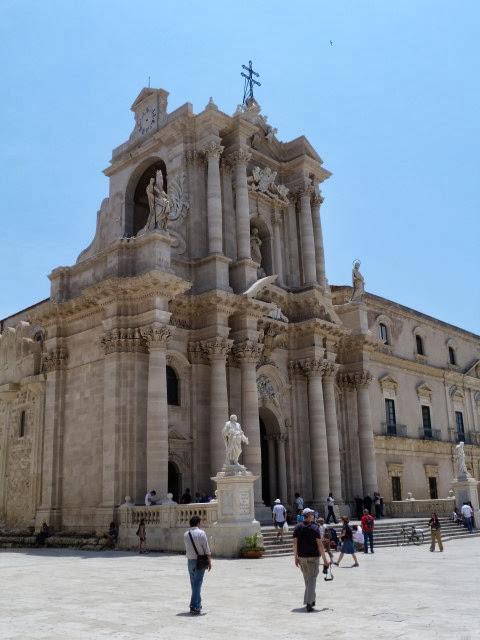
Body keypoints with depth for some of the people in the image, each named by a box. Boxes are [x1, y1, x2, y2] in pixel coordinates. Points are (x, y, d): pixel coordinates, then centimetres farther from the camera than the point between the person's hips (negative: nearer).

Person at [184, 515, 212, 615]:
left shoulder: (186, 535, 2)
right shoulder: (201, 533, -12)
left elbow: (187, 548, 10)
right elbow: (206, 549, -11)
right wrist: (209, 562, -5)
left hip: (190, 561, 5)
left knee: (193, 584, 15)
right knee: (197, 584, -3)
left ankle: (198, 604, 25)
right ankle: (194, 606, -8)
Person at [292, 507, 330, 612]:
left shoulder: (297, 527, 4)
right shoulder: (314, 528, -8)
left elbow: (295, 543, 2)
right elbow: (320, 544, -10)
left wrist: (296, 557, 9)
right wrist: (325, 559, -4)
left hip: (302, 557, 4)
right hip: (313, 557, -4)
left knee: (307, 579, 18)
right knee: (312, 579, -2)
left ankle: (312, 600, 29)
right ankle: (309, 602, -11)